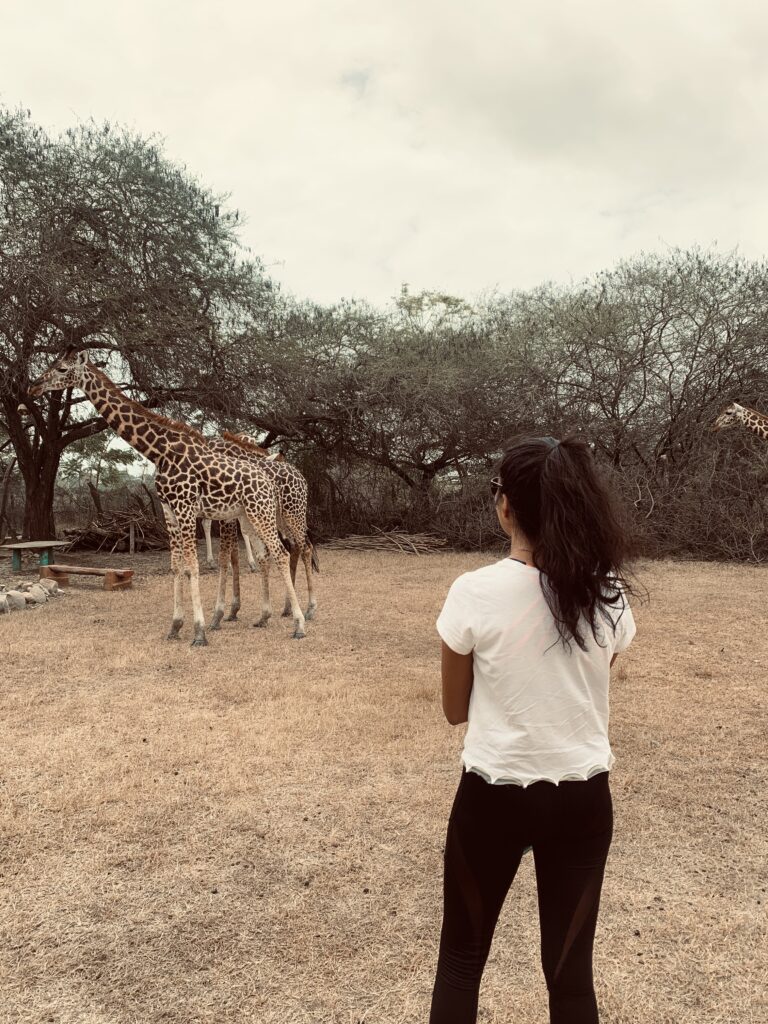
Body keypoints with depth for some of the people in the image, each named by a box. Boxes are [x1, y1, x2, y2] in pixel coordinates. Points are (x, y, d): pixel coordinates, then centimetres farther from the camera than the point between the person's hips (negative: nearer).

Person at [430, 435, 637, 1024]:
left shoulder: (475, 592, -18)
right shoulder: (609, 595, -8)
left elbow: (456, 710, -4)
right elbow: (586, 689, 6)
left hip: (494, 796, -3)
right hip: (584, 799, 3)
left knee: (462, 958, 21)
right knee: (571, 970, 21)